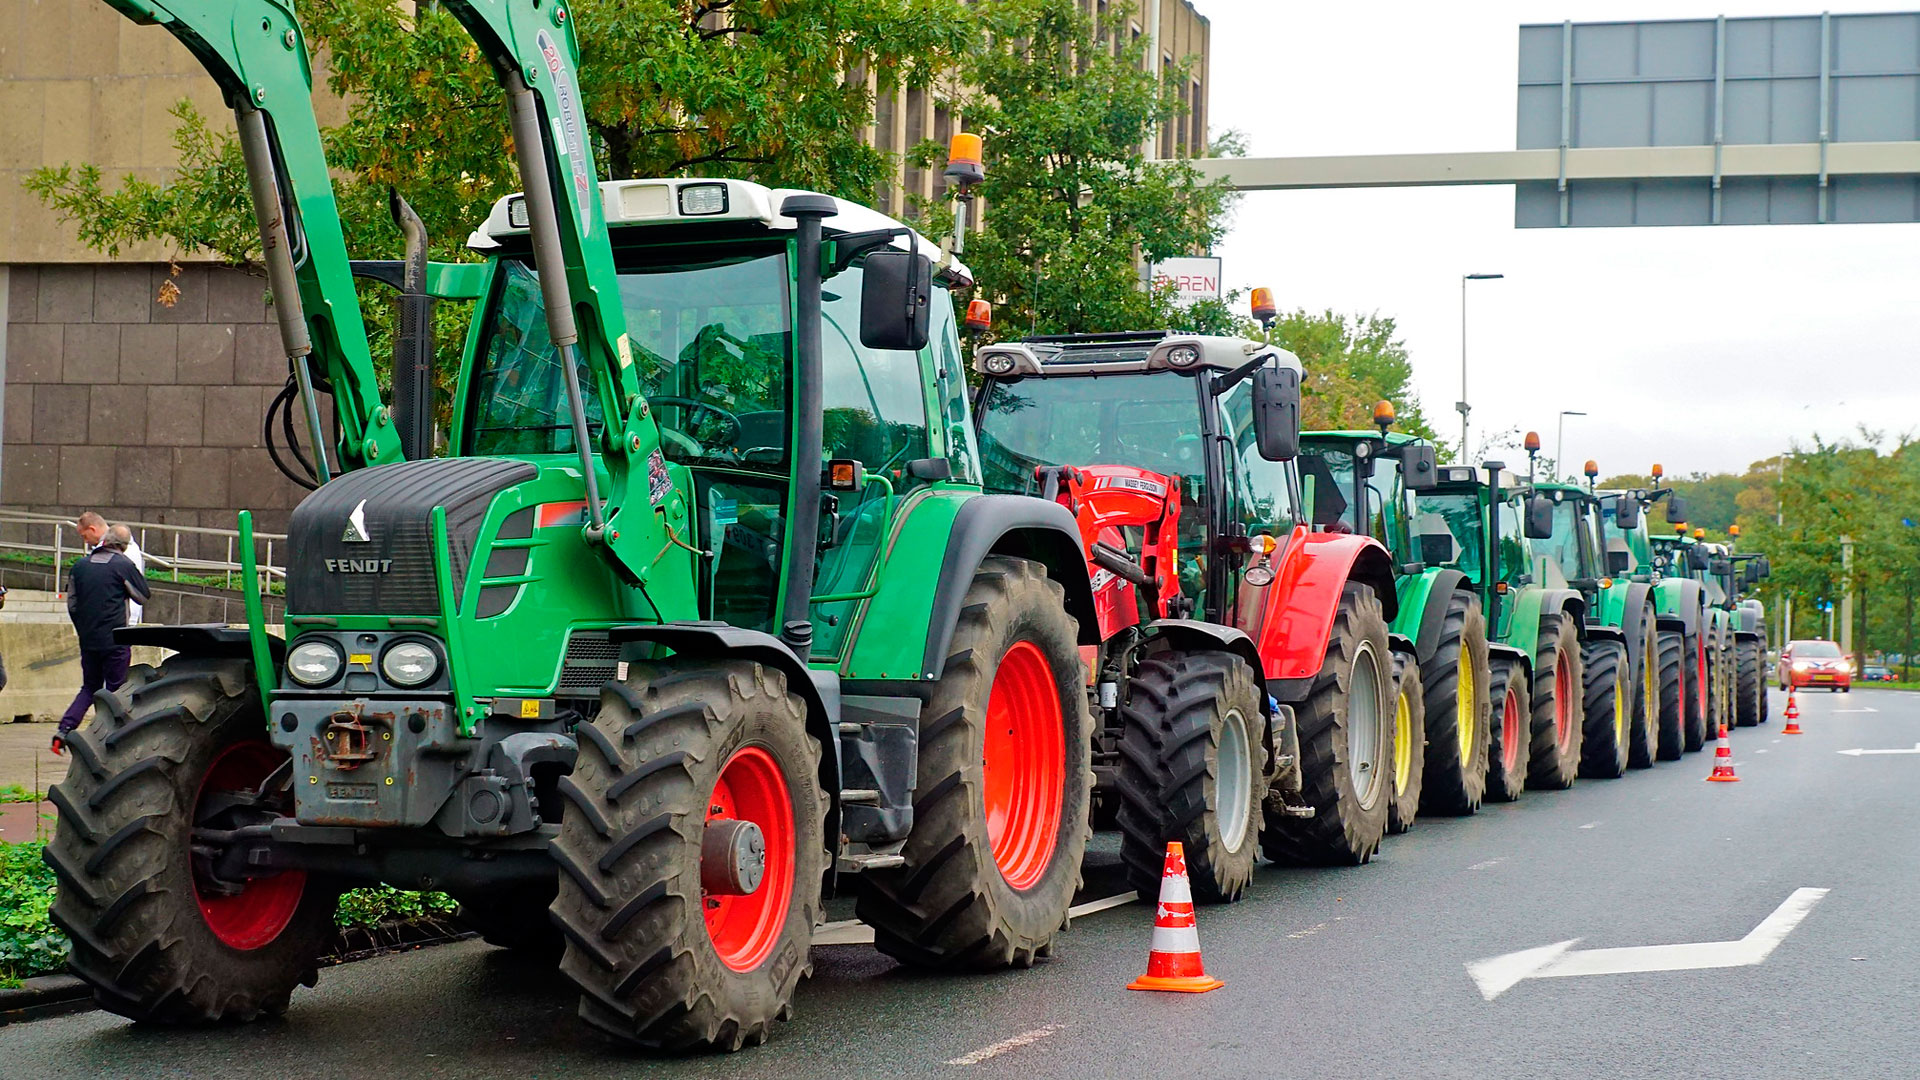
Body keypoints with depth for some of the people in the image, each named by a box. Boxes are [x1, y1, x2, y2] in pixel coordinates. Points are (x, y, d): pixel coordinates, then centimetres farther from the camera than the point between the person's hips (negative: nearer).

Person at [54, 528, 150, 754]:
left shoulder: (80, 565, 7)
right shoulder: (123, 565, -8)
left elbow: (71, 604, 12)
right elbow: (142, 596, 1)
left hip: (88, 640, 5)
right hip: (115, 640, -5)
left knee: (90, 688, 17)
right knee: (116, 691, 6)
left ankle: (64, 730, 0)